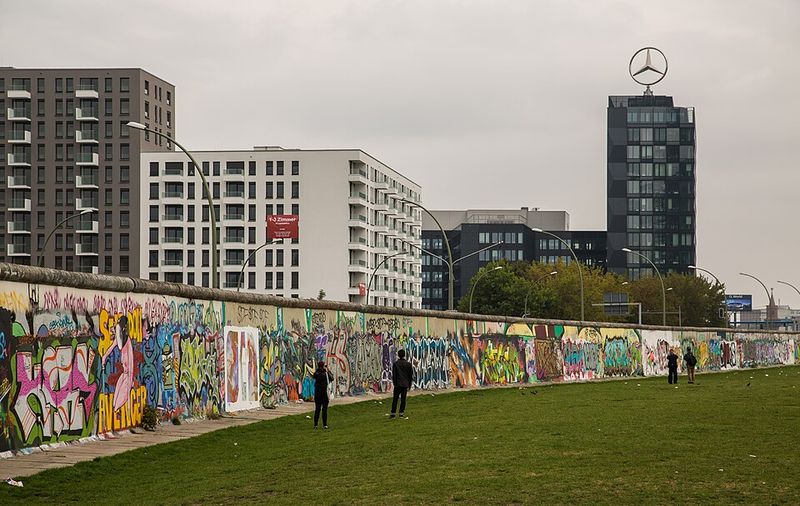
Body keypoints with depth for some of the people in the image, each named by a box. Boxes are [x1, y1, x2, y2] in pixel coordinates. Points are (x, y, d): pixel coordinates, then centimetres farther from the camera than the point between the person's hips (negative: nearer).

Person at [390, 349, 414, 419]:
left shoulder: (395, 363, -4)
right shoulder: (408, 364, 2)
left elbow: (393, 374, -5)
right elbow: (411, 375, 6)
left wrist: (394, 383, 3)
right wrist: (409, 385, 14)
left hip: (398, 384, -2)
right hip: (405, 384, 2)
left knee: (395, 399, 3)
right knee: (403, 399, 7)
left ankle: (393, 413, 0)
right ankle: (401, 413, 6)